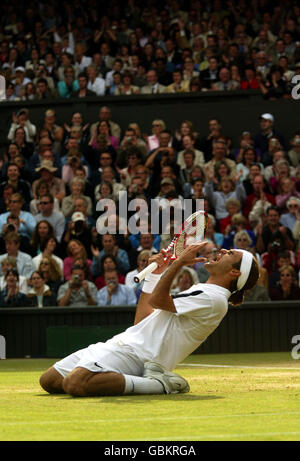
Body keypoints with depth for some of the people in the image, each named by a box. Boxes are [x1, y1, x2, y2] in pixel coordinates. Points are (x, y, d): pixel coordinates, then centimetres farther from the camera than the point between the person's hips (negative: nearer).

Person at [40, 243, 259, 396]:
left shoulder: (214, 298, -8)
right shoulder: (200, 292, 23)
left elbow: (157, 299, -13)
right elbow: (143, 320, 24)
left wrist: (180, 261, -4)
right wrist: (155, 274, 27)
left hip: (134, 353, -10)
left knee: (74, 383, -33)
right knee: (49, 381, 8)